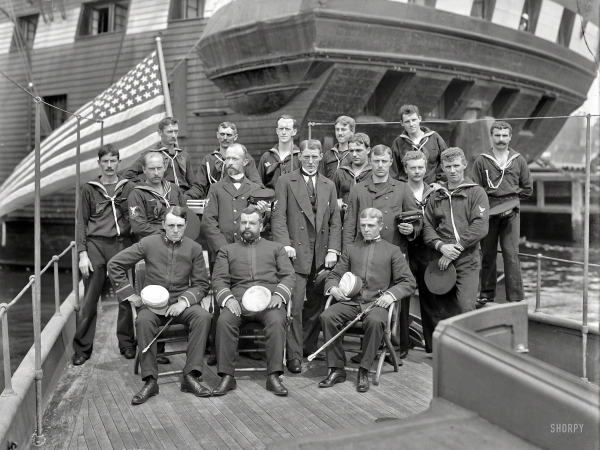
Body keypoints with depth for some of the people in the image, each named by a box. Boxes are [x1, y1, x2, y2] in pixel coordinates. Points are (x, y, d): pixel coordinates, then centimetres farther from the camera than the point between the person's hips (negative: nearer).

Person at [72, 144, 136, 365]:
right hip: (96, 246, 0)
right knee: (90, 300, 2)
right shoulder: (89, 189, 9)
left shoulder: (128, 188, 9)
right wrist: (82, 253, -1)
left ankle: (126, 344, 14)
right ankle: (82, 348, 11)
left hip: (122, 245, 0)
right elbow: (81, 222, 7)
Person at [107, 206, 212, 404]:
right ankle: (150, 380, -25)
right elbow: (114, 265, 3)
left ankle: (190, 375, -23)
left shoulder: (194, 248, 3)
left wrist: (184, 301, -13)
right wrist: (130, 295, -1)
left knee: (203, 316, -29)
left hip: (181, 304, 1)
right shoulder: (149, 243, 0)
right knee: (143, 320, -34)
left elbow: (202, 284, 5)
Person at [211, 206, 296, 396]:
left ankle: (274, 376, -29)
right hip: (238, 301, 1)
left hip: (269, 300, 0)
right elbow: (218, 279, 11)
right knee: (224, 321, -31)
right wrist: (228, 298, -10)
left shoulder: (276, 248, 24)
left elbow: (289, 276, 12)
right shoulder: (227, 250, 24)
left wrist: (279, 295, -9)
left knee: (277, 321, -33)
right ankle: (227, 376, -24)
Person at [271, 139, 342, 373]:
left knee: (316, 305, 8)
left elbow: (335, 221, 12)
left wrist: (333, 249, 1)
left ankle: (310, 348, 23)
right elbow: (278, 216, -2)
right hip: (296, 252, -4)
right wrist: (285, 244, -14)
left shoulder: (329, 185, 16)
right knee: (295, 305, -6)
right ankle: (294, 356, 1)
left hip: (322, 254, 4)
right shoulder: (286, 182, 5)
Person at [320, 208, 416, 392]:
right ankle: (337, 369, -14)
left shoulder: (392, 251, 13)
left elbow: (409, 282, 6)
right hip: (350, 301, 3)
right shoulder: (350, 249, 21)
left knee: (375, 321, -37)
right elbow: (334, 275, 20)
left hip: (377, 302, -3)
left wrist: (391, 294, -14)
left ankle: (364, 371, -20)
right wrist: (332, 288, -5)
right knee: (327, 316, -26)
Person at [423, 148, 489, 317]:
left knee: (465, 306, -17)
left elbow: (480, 226, -7)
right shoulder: (436, 196, 17)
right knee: (445, 312, 5)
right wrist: (440, 246, -9)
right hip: (441, 262, 4)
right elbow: (427, 226, 10)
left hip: (467, 261, -3)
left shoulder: (476, 192, 5)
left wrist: (456, 248, -13)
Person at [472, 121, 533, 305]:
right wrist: (487, 202, -10)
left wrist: (511, 199, 1)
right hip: (488, 212, 0)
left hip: (510, 213, 0)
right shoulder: (481, 161, 3)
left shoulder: (518, 160, 8)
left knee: (511, 254, -6)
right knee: (488, 254, 7)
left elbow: (527, 188, 13)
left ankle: (516, 297, 0)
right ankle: (487, 294, 20)